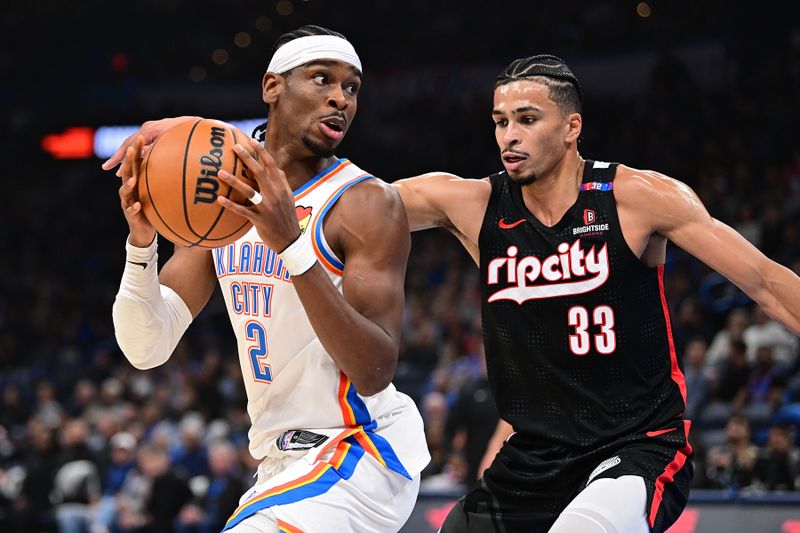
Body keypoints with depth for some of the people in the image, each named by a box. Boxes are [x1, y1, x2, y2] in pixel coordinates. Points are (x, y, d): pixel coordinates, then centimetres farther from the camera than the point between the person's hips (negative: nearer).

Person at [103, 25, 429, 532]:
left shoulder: (369, 204, -14)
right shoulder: (219, 199, 5)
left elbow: (375, 372, -25)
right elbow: (147, 349, -1)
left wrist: (292, 245, -33)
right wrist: (142, 241, -19)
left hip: (359, 456, -7)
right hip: (283, 462, 7)